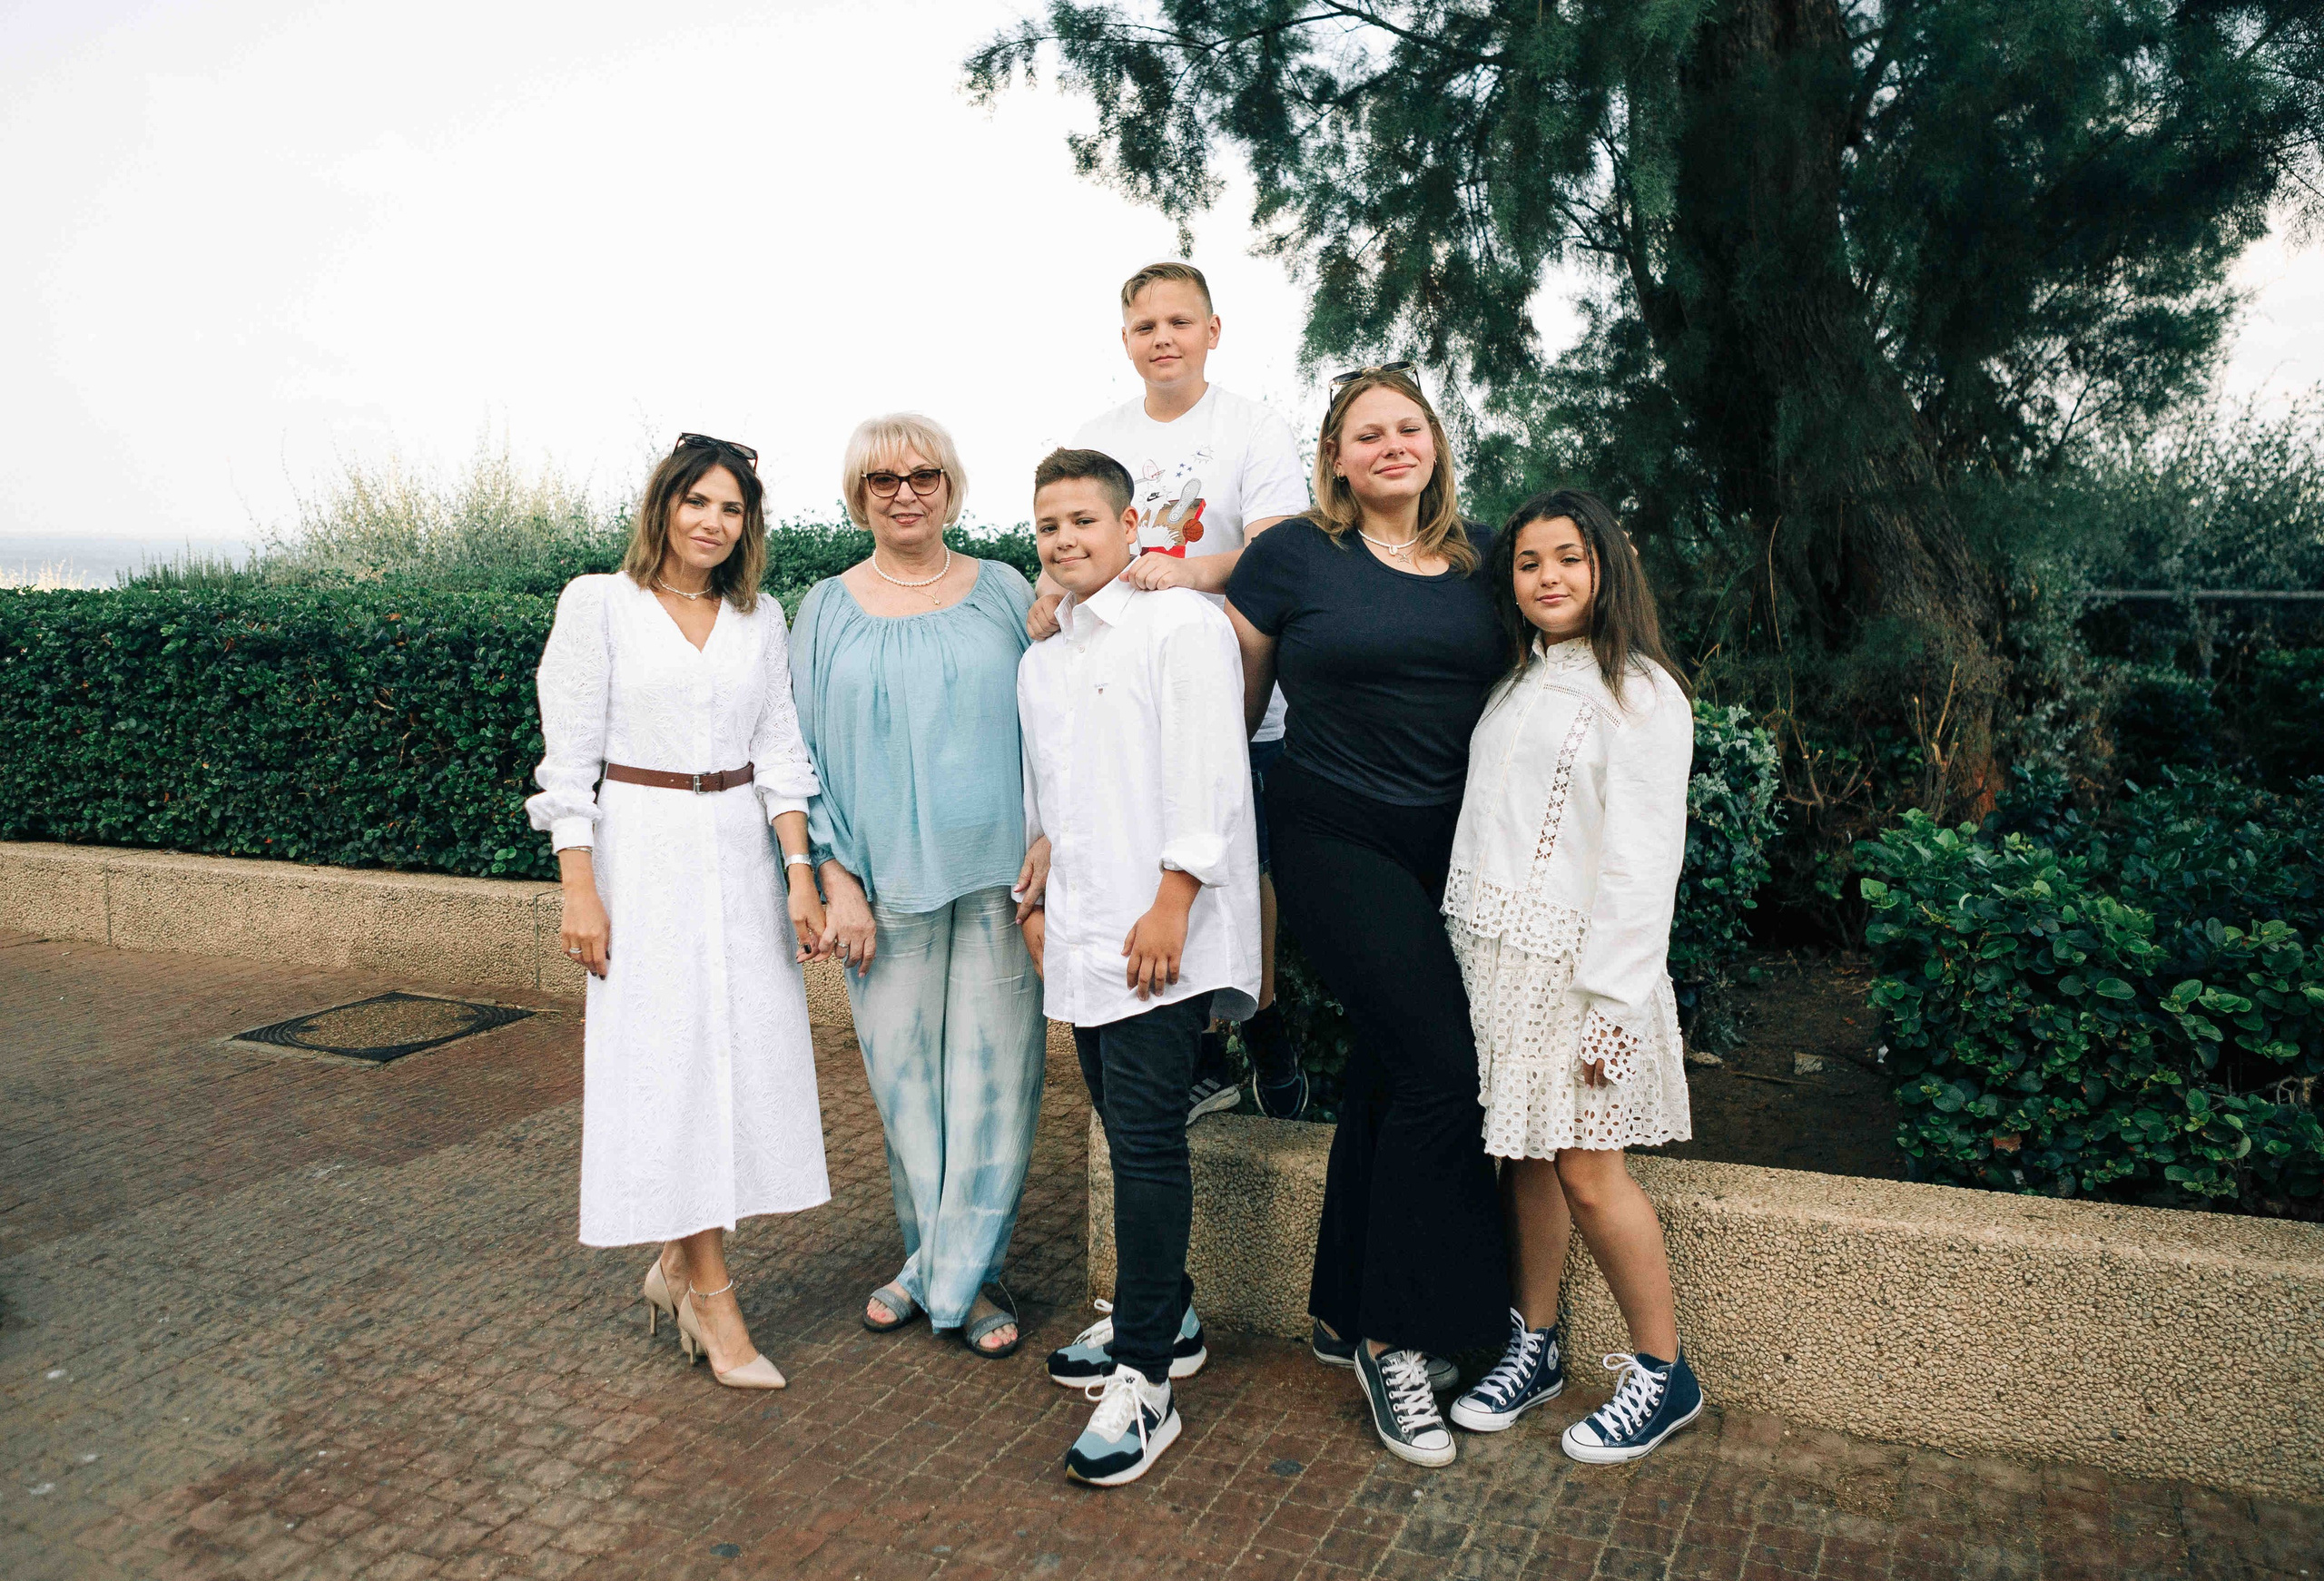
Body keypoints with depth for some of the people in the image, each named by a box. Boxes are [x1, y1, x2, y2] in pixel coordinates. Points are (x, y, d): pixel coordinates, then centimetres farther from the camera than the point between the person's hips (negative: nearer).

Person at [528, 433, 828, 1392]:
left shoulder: (760, 619, 9)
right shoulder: (599, 603, -2)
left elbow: (779, 751, 8)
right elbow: (569, 755, -4)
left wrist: (800, 872, -1)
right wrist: (578, 889, -10)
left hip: (741, 853, 4)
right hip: (643, 850, -4)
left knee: (749, 1051, 4)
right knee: (671, 1060, -3)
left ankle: (679, 1259, 22)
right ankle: (713, 1301, 5)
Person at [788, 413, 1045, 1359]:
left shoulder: (1003, 593, 7)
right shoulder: (828, 612, 7)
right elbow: (809, 757, 6)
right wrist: (837, 880, -3)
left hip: (995, 873, 0)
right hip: (886, 881, 1)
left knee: (991, 1073, 1)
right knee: (902, 1076, 7)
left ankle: (963, 1272, 16)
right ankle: (930, 1259, 25)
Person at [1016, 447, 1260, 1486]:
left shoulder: (1181, 623, -2)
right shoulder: (1039, 662, 21)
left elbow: (1205, 775, -11)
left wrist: (1171, 907, -16)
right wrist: (1036, 900, 20)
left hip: (1158, 932, -7)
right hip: (1082, 937, 7)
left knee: (1147, 1138, -9)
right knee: (1125, 1133, 12)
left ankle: (1144, 1381, -4)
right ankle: (1166, 1318, 27)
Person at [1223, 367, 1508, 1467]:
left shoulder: (1481, 558, 10)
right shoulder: (1294, 555, -2)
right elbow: (1233, 700, 5)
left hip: (1449, 849, 5)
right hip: (1335, 840, -5)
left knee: (1386, 1069, 11)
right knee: (1443, 1065, -13)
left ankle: (1345, 1315, 27)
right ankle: (1397, 1336, 2)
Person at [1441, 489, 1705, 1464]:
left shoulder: (1640, 693, -6)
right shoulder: (1515, 682, 16)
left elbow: (1642, 858, -12)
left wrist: (1613, 1002, -17)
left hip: (1571, 962, -6)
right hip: (1487, 952, 6)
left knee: (1585, 1171, -3)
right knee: (1522, 1157, 11)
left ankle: (1662, 1373, 14)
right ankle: (1533, 1347, 26)